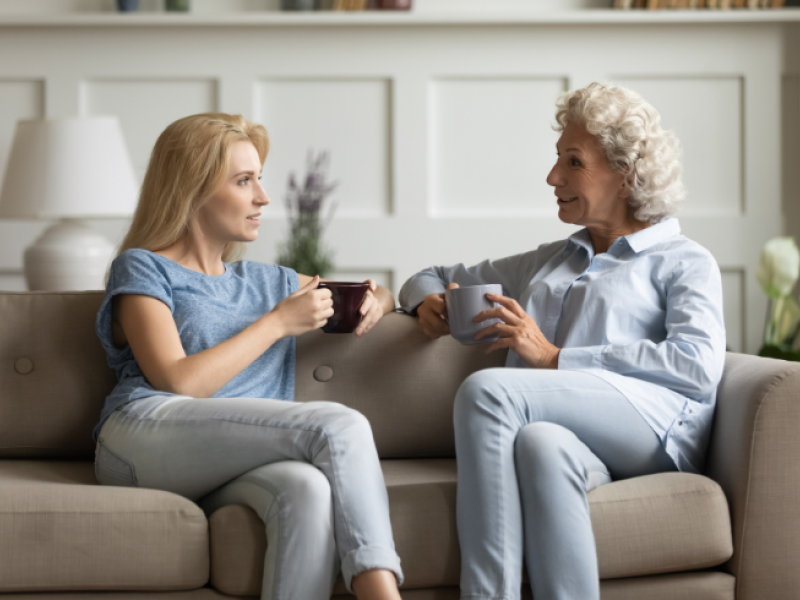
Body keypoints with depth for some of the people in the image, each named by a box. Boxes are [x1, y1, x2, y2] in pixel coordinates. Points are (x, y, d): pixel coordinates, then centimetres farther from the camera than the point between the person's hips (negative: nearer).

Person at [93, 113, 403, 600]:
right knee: (341, 426, -28)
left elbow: (381, 294, 42)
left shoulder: (267, 282, 30)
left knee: (310, 490, -35)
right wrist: (277, 323, 0)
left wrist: (375, 303, 17)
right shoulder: (143, 269, 12)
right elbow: (179, 382, -4)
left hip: (225, 471, 5)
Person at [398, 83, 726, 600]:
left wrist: (555, 359, -5)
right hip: (568, 432, 4)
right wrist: (428, 304, 17)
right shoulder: (545, 263, 37)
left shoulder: (685, 262, 19)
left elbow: (699, 367, -2)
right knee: (539, 443, -37)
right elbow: (433, 279, 45)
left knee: (487, 390, -30)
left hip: (653, 430, -3)